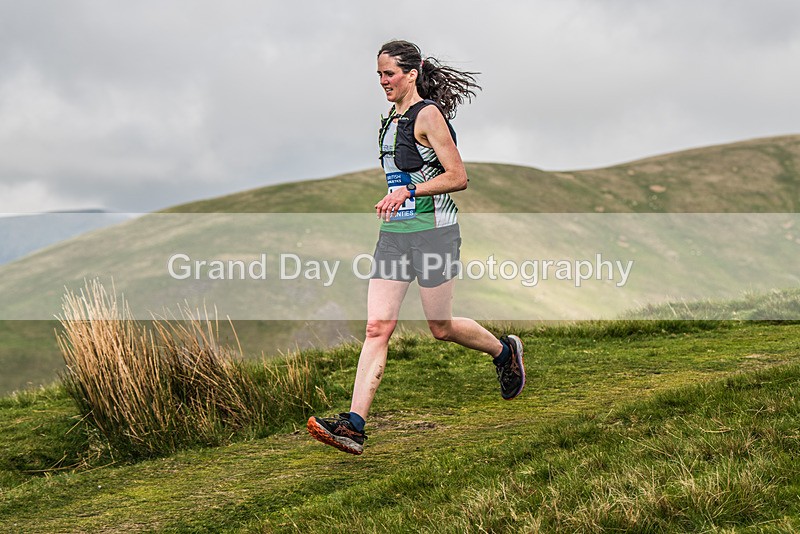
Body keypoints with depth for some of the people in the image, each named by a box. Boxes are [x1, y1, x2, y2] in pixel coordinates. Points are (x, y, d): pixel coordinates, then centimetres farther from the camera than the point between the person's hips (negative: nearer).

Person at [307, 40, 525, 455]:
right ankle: (353, 426, -10)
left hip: (433, 230, -7)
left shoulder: (428, 114, -11)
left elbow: (458, 178, -15)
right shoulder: (392, 118, 15)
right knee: (377, 328, -4)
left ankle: (504, 351, 34)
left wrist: (409, 192, -23)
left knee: (441, 327, 4)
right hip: (395, 232, 7)